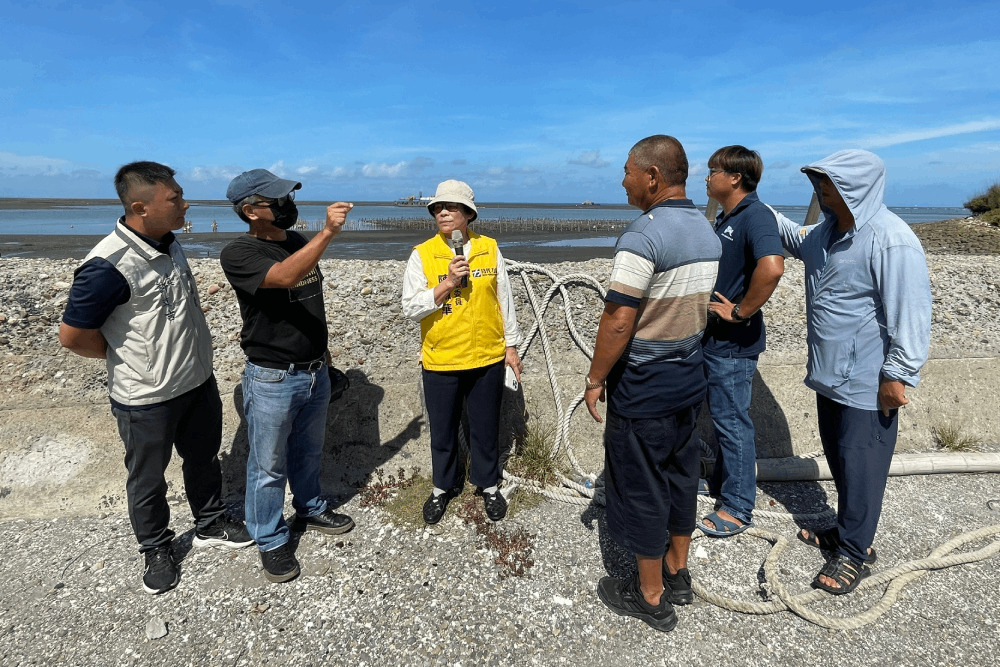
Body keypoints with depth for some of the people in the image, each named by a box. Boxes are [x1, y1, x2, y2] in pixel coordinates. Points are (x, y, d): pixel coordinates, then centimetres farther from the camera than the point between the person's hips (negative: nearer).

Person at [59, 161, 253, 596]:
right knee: (147, 479, 16)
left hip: (198, 382, 7)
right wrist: (126, 357, -6)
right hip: (146, 398, -7)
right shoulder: (108, 266, -26)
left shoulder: (169, 244, 0)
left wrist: (189, 356, 12)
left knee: (204, 459, 22)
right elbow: (72, 336, -19)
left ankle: (210, 524, 44)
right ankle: (156, 550, 37)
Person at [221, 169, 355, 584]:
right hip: (272, 379, -6)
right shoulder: (238, 254, -17)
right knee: (269, 466, 10)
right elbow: (284, 277, -37)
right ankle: (271, 541, 30)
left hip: (315, 371, 6)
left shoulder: (300, 242, 4)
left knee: (309, 451, 24)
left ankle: (310, 510, 46)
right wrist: (328, 232, -41)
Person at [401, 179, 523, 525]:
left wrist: (511, 345, 6)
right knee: (443, 430, 15)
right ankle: (443, 486, 38)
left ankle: (488, 484, 38)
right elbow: (411, 307, -11)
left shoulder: (489, 249, 0)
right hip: (440, 362, -1)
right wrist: (448, 283, -21)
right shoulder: (422, 255, -5)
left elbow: (504, 299, 6)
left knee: (485, 428, 15)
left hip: (487, 358, 1)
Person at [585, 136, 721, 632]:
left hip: (642, 387, -8)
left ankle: (650, 597, 24)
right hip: (689, 378, 9)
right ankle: (676, 573, 38)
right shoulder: (708, 233, 6)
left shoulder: (644, 234, -22)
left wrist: (596, 378, -12)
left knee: (640, 488, 7)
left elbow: (618, 321, -24)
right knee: (680, 475, 20)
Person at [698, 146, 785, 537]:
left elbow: (772, 267, -37)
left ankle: (738, 508, 15)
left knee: (733, 422, 1)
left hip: (734, 343, -10)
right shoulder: (725, 218, 12)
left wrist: (741, 312, -25)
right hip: (714, 339, 10)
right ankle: (722, 483, 38)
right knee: (721, 417, 21)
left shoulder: (755, 216, -18)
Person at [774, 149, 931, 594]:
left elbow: (911, 314, -22)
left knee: (859, 464, 2)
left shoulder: (890, 241, -22)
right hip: (829, 372, 9)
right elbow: (801, 243, 30)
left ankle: (855, 551, 19)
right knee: (838, 454, 20)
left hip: (868, 383, -9)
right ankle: (847, 527, 39)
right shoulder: (829, 229, 6)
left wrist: (898, 375, -21)